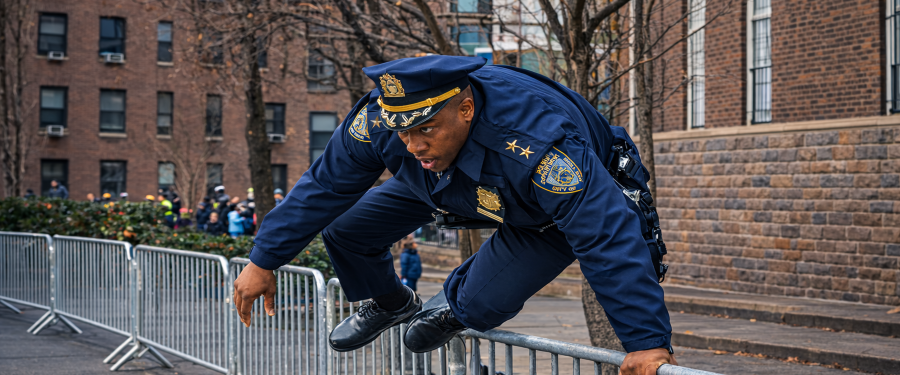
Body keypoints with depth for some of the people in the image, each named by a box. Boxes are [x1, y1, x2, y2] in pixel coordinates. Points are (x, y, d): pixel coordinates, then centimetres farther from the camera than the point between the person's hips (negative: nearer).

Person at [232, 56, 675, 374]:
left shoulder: (540, 149, -48)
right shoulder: (377, 118, -32)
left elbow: (610, 240, -45)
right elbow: (322, 187, -17)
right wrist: (264, 262, -10)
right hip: (461, 189, 5)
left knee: (483, 303, -25)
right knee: (344, 227, -2)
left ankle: (454, 308, 15)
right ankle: (389, 305, 31)